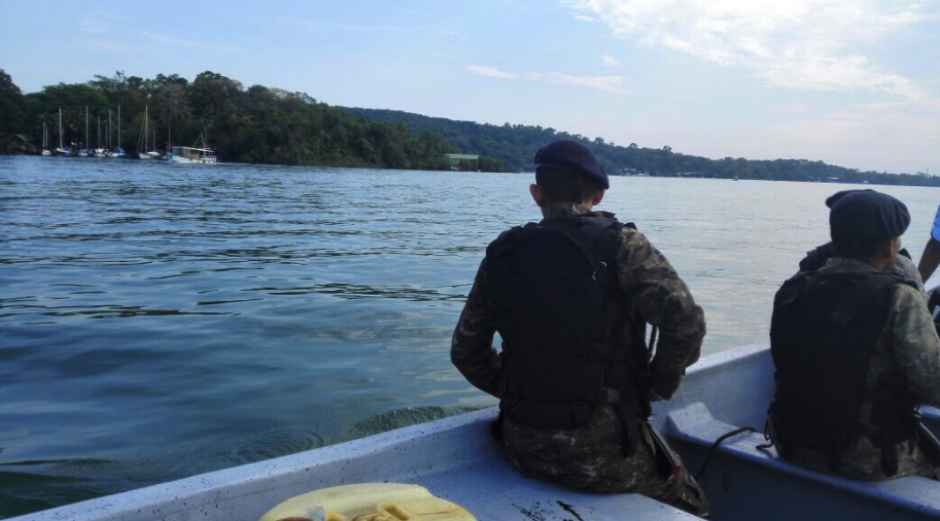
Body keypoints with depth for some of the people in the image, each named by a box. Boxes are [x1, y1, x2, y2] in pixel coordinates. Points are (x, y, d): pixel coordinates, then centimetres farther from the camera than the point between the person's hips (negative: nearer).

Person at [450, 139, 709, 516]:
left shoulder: (501, 255, 1)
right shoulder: (619, 244, -11)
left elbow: (465, 351, 8)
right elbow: (685, 320, -22)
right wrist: (661, 382, -5)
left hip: (525, 450, 5)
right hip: (602, 451, -4)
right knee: (688, 505, 25)